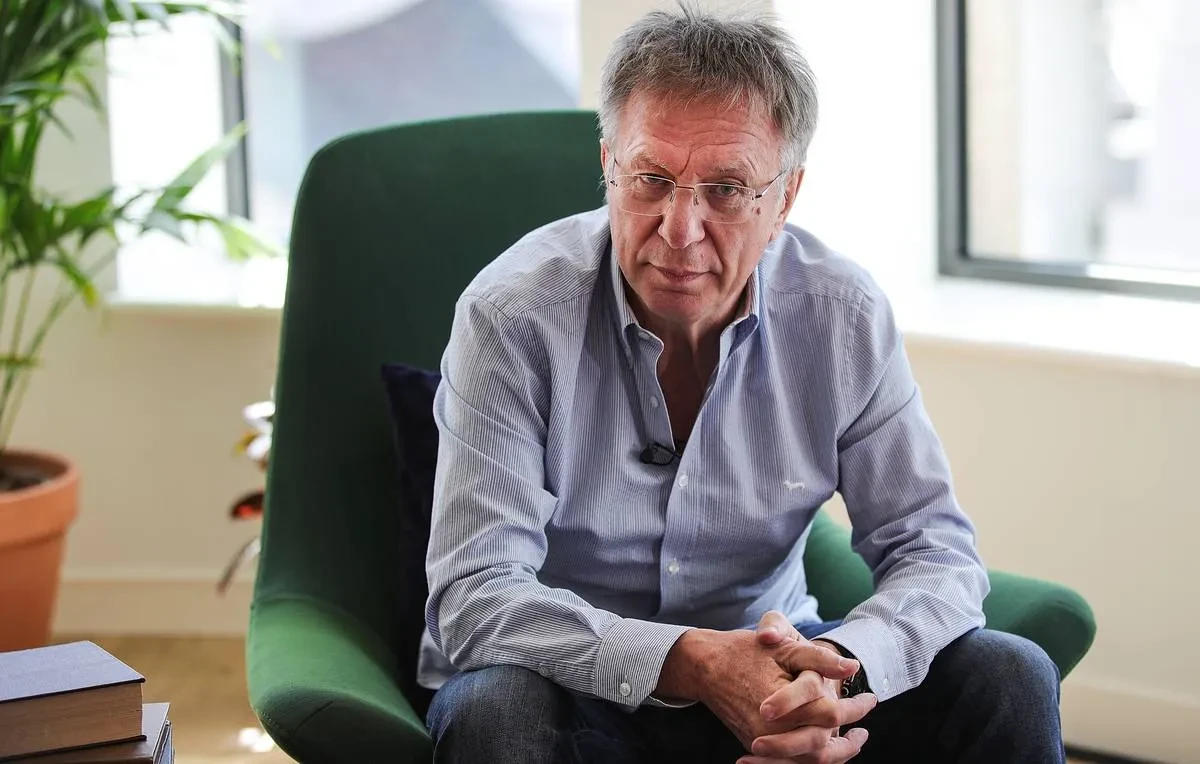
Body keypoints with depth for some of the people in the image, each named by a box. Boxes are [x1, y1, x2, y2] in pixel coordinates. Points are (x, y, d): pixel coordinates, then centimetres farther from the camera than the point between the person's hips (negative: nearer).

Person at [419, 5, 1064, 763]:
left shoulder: (846, 317, -9)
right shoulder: (513, 315, -18)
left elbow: (937, 552, -6)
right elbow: (474, 598, -24)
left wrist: (839, 667, -30)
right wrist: (688, 664, -38)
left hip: (766, 682, 3)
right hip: (572, 686, -3)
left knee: (1009, 679, -16)